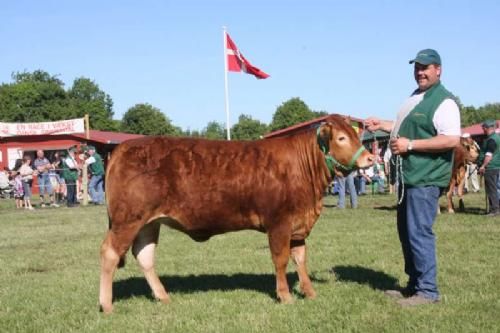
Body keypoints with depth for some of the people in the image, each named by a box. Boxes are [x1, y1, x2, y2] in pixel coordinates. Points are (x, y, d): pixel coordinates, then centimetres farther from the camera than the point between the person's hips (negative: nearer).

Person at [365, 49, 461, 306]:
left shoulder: (443, 101, -13)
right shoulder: (415, 97, 17)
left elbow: (452, 139, -24)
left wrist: (410, 145, -23)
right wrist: (382, 125, 20)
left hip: (426, 178, -10)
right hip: (408, 176, 10)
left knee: (419, 232, -9)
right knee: (406, 232, 15)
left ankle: (428, 291, 1)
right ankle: (414, 285, 25)